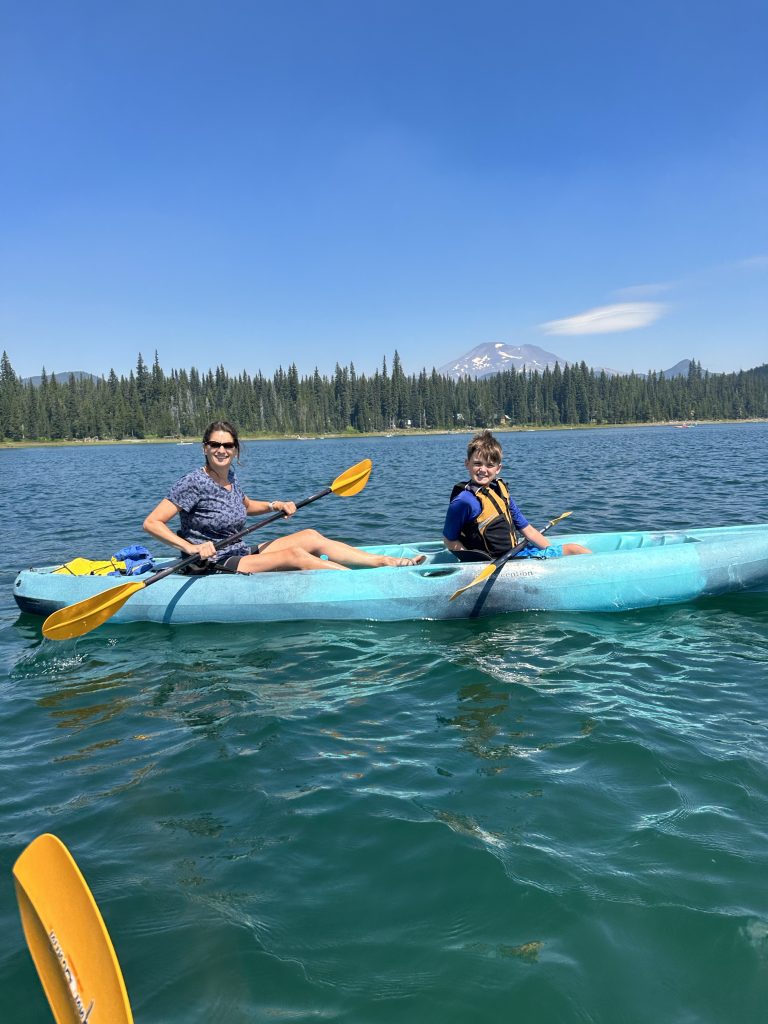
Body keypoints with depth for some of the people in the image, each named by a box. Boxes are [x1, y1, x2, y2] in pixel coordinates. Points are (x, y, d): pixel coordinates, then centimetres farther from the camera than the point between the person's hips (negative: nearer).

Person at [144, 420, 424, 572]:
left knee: (311, 536, -4)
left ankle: (385, 561, -6)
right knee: (295, 554, -24)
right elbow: (151, 523, -18)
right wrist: (190, 547, -29)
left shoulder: (230, 477, 8)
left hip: (241, 556, 8)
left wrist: (273, 506, 10)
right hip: (214, 568, -8)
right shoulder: (195, 482, -15)